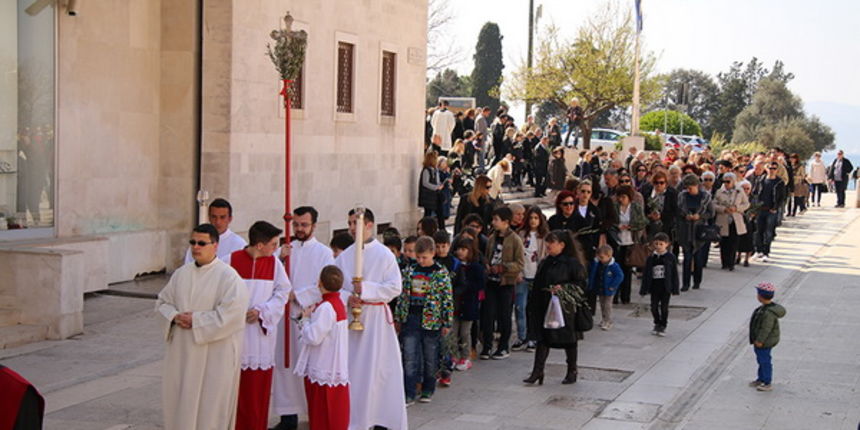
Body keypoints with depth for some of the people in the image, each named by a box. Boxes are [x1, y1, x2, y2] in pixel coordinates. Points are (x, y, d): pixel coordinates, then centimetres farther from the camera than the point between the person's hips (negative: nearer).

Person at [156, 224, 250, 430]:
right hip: (183, 350, 6)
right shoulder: (182, 273, 9)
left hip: (215, 355, -6)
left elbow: (232, 312, -21)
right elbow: (162, 301, 16)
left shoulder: (228, 276, -12)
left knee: (210, 404, 1)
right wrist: (175, 316, -6)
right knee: (179, 400, 12)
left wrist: (195, 320, -18)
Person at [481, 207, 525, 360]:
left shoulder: (515, 240, -8)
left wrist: (503, 267, -22)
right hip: (491, 282, 4)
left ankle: (504, 347, 16)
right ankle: (486, 346, 8)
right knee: (488, 314, 1)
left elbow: (519, 264, -11)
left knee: (504, 315, 5)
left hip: (507, 282, -4)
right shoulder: (492, 238, 8)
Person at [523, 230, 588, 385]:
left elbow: (581, 283, -10)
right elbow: (537, 285, 16)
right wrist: (533, 306, 11)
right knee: (542, 339, 2)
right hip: (544, 307, 6)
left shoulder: (572, 262, -10)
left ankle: (572, 371, 22)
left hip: (565, 309, -6)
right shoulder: (545, 263, 10)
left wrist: (563, 288, -24)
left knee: (568, 340, 7)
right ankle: (537, 372, 4)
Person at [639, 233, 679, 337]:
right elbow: (646, 274, 4)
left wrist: (675, 289, -4)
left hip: (666, 288, -2)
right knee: (654, 307, 8)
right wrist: (644, 289, 1)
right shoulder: (651, 258, 0)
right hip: (654, 287, 2)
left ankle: (663, 326, 18)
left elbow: (674, 274, -2)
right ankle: (657, 324, 28)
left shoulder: (670, 257, -5)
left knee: (664, 307, 4)